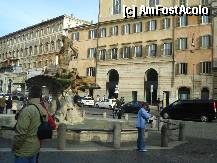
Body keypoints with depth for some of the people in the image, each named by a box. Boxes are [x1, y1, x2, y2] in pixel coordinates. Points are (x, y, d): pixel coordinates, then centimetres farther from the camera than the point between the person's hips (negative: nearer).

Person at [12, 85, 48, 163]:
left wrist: (14, 147, -8)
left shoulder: (27, 110, -21)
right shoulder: (44, 110, 1)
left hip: (24, 151, -7)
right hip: (36, 148, 7)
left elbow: (21, 133, -22)